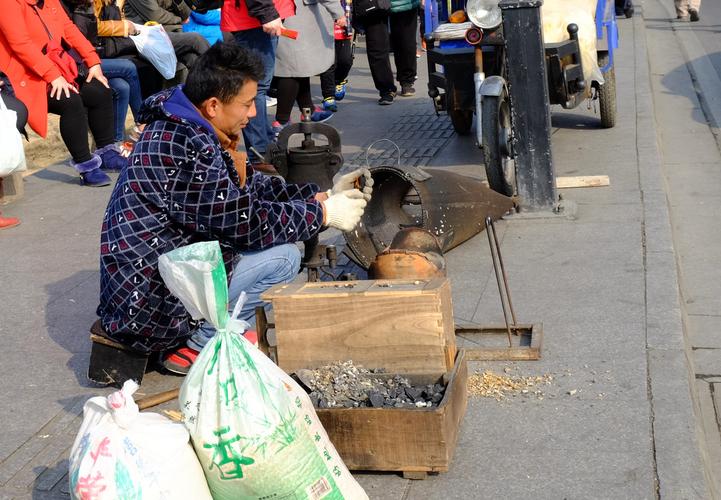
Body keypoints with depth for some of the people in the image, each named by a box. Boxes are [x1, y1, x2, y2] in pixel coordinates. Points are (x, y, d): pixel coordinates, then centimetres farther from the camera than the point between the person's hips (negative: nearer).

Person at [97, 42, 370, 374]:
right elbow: (245, 221, -20)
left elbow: (251, 185, 14)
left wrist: (322, 195, 7)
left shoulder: (177, 126, 7)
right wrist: (324, 213, -9)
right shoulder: (186, 146, -25)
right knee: (283, 256, -10)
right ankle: (197, 349, 0)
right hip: (149, 306, -10)